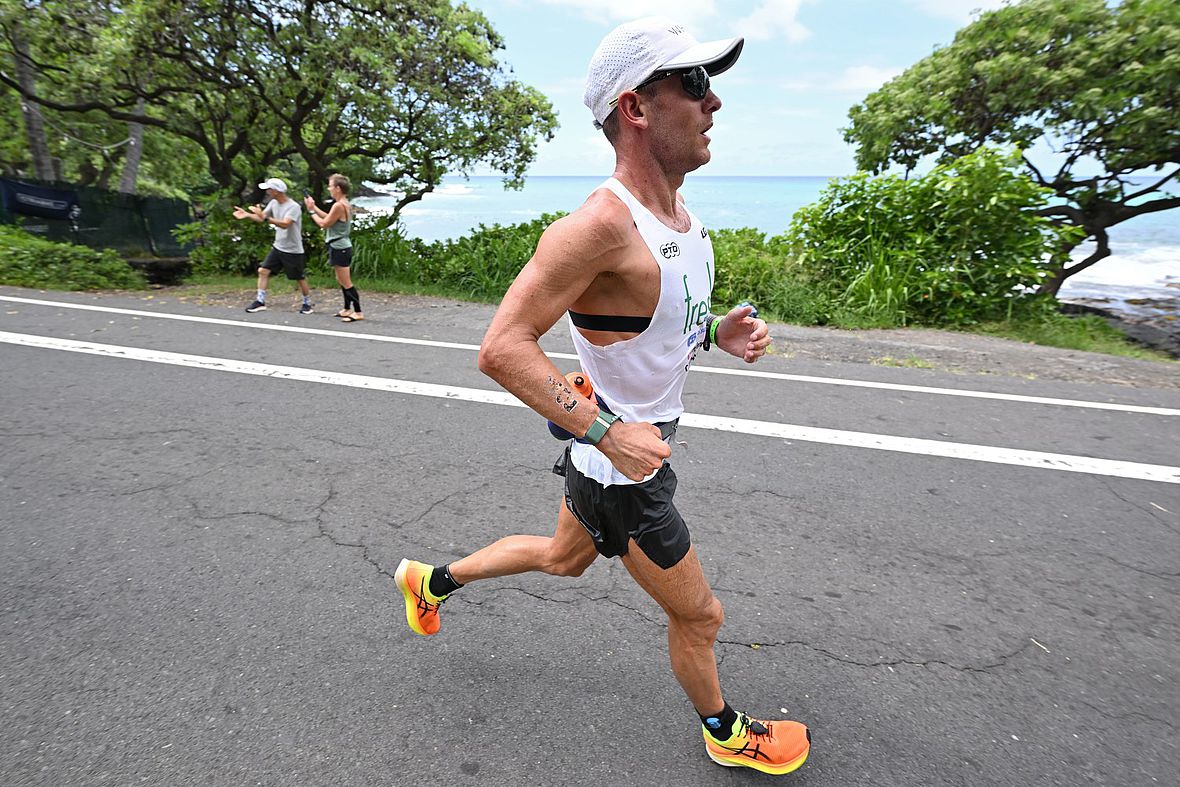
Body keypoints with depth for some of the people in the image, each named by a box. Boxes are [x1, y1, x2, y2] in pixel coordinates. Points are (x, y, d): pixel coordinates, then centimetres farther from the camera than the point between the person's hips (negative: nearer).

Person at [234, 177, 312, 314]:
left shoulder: (293, 206, -19)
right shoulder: (274, 203, 5)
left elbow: (285, 224, -33)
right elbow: (261, 218, 11)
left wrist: (265, 217, -39)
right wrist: (247, 214, -6)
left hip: (293, 250, -7)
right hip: (278, 247, 7)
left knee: (300, 278, 4)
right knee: (263, 270, -1)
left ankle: (307, 304, 21)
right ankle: (260, 301, 3)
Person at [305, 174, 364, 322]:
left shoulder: (338, 205, -20)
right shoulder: (345, 204, 10)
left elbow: (324, 224, -12)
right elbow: (329, 218, 16)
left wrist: (311, 211, -1)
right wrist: (314, 207, 16)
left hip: (339, 248, -10)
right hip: (342, 247, 10)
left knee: (346, 283, -4)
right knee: (341, 280, 19)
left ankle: (358, 312, -1)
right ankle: (348, 309, 27)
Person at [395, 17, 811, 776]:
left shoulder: (686, 220, 2)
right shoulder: (600, 225, -28)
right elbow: (502, 348, -29)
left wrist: (717, 332, -2)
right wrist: (607, 430, -32)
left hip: (619, 449, 9)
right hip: (620, 468, -9)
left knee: (562, 557, 31)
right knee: (699, 615, 13)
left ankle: (432, 579, 50)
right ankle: (725, 731, 45)